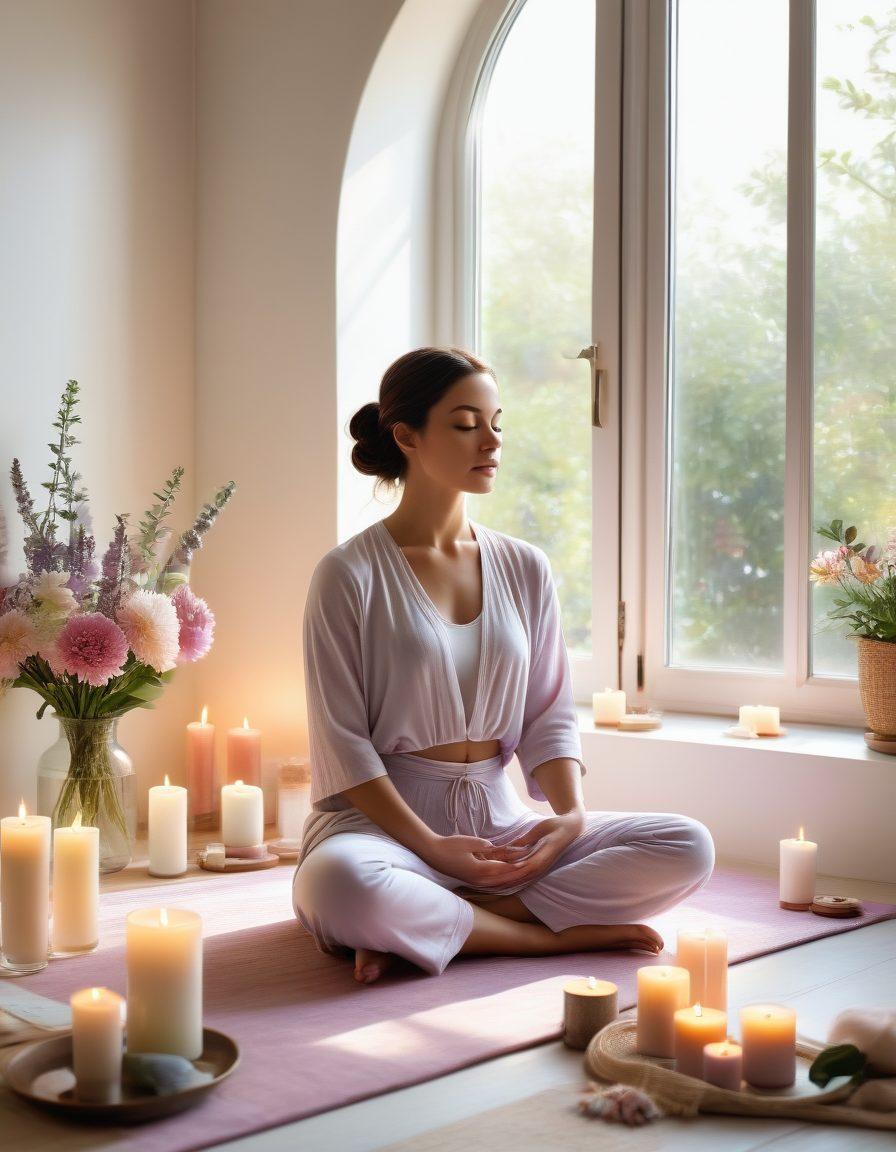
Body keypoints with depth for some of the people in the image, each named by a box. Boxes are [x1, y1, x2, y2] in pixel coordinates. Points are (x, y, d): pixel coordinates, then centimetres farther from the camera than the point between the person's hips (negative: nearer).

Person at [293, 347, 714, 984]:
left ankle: (425, 924, -17)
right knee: (337, 883, -40)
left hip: (500, 818, 5)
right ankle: (553, 933, -17)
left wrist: (572, 814, -9)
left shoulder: (525, 568, 9)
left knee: (688, 847, -14)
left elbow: (549, 714, 9)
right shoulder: (351, 573, -5)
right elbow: (343, 743, -8)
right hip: (384, 815, -5)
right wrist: (431, 846, -16)